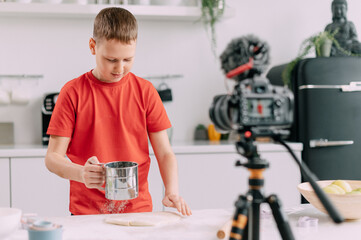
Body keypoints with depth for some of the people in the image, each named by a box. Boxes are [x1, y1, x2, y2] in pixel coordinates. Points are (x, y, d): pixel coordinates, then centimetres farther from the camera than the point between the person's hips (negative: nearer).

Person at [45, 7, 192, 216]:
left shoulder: (145, 91, 6)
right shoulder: (74, 92, 0)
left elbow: (164, 153, 7)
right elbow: (52, 157, -1)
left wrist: (172, 192, -10)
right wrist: (80, 173, -21)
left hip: (138, 208, 1)